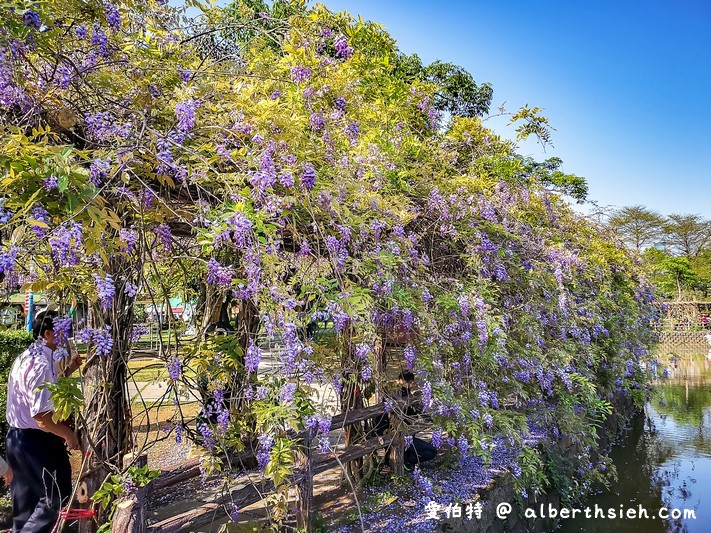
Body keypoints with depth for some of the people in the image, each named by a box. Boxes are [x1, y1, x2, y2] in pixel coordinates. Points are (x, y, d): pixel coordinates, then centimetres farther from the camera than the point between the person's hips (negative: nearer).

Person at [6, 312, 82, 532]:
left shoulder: (25, 357, 9)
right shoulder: (42, 364, -22)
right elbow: (41, 415, -26)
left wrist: (67, 371, 14)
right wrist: (68, 434, -14)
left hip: (17, 437, 10)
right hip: (36, 441, -10)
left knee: (26, 502, 20)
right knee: (56, 497, 1)